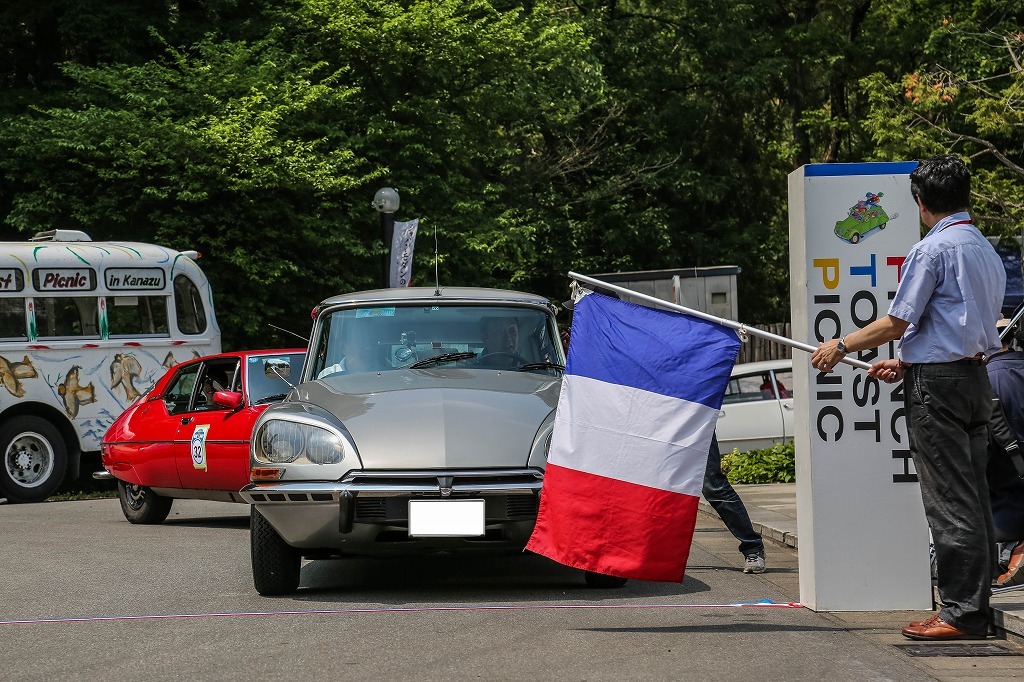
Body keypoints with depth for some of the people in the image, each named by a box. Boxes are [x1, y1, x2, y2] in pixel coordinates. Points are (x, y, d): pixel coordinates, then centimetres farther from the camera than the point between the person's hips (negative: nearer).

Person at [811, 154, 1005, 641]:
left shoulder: (933, 250, -11)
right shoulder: (988, 251, 16)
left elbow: (896, 323, -10)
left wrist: (841, 346, 3)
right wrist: (906, 362, 25)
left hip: (936, 383, -8)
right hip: (976, 377, 9)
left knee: (950, 501, -7)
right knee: (973, 497, 9)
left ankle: (960, 613, -6)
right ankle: (977, 606, 10)